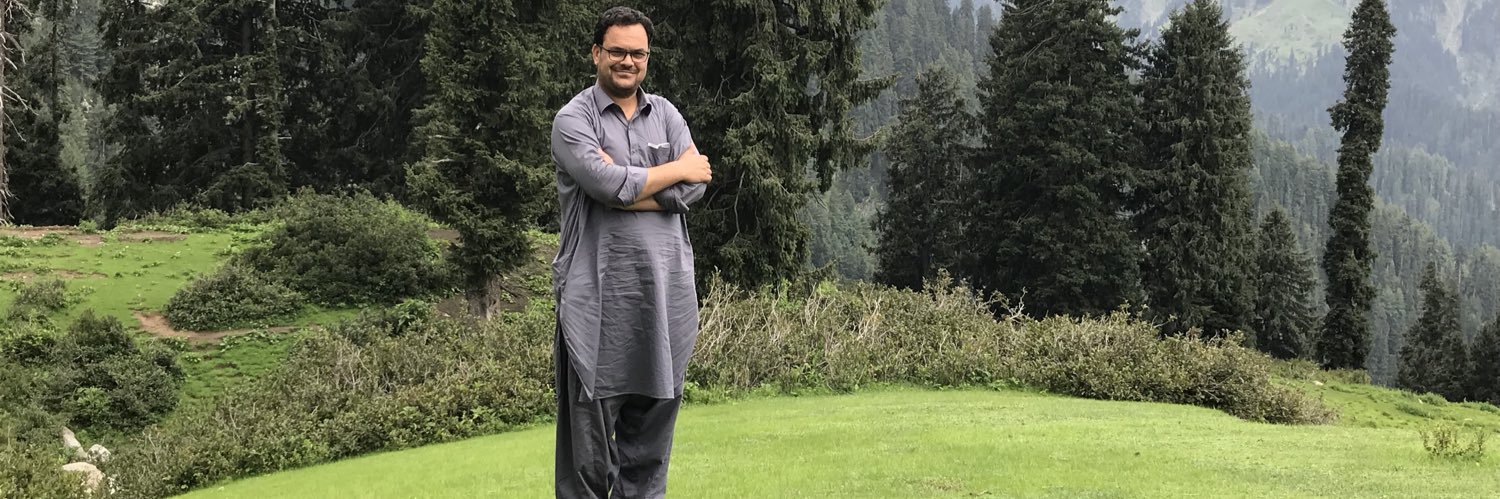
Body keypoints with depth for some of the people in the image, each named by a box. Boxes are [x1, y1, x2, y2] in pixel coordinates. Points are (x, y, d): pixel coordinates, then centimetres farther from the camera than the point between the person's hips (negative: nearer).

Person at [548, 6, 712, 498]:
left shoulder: (666, 115, 14)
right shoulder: (574, 119, 0)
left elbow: (695, 186, 0)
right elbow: (606, 184, -17)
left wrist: (623, 187, -11)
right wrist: (676, 169, -5)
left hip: (665, 292, 5)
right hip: (597, 295, -4)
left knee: (652, 425, 9)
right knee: (589, 426, -2)